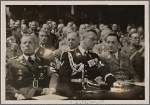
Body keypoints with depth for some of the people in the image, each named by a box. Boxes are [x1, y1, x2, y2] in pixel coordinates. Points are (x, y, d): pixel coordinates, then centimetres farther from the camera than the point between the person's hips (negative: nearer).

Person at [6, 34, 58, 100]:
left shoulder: (45, 62, 20)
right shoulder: (12, 62, 16)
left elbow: (53, 75, 3)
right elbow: (8, 83, 8)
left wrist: (52, 88, -19)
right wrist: (17, 94, -13)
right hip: (23, 99, -2)